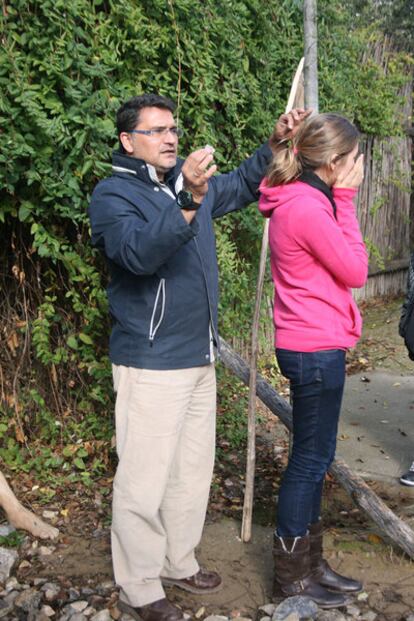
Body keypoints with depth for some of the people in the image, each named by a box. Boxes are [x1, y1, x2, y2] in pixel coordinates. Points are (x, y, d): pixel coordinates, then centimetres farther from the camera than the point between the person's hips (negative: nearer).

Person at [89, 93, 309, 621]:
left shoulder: (190, 182, 10)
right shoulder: (113, 194, -11)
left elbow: (242, 185, 27)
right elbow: (140, 252, -30)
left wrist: (275, 143, 13)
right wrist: (187, 202, -42)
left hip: (199, 356, 8)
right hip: (151, 364, -8)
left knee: (193, 470, 18)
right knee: (144, 480, 0)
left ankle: (177, 561, 35)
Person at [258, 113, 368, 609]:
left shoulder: (299, 200, 10)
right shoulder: (308, 208, -21)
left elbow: (341, 265, 14)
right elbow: (355, 271, -12)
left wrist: (340, 199, 6)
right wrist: (345, 200, -10)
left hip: (310, 345, 10)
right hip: (316, 349, -10)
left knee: (314, 456, 18)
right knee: (312, 458, 2)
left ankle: (310, 562, 32)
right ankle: (292, 575, 19)